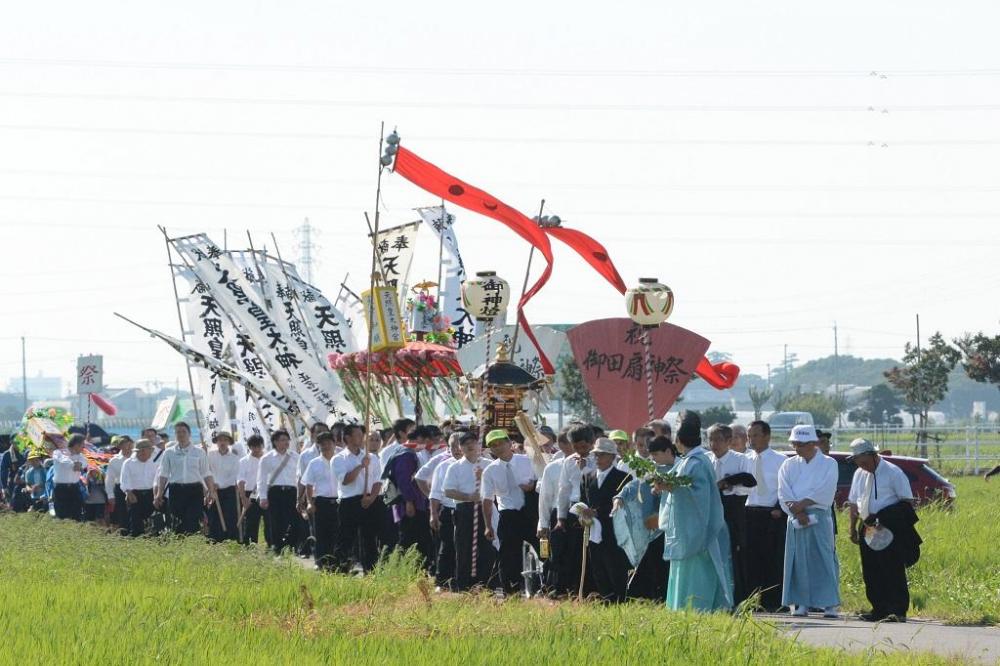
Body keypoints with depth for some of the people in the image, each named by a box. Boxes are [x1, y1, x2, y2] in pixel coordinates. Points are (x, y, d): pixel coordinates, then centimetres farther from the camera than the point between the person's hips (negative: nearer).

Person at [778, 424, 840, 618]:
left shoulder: (828, 464, 4)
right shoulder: (789, 465, 12)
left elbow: (824, 492, -8)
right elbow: (784, 493, 1)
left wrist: (801, 504, -14)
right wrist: (798, 512, -13)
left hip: (819, 517, -3)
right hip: (796, 519, 3)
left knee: (823, 559, -7)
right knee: (798, 560, 1)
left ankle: (830, 604, -7)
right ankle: (801, 603, 4)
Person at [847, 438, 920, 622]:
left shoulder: (893, 473, -7)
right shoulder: (859, 474, 13)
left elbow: (907, 501, -8)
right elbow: (854, 503, 20)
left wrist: (887, 521, -17)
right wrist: (853, 528, 14)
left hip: (890, 531, -7)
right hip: (868, 530, 7)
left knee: (893, 571, -9)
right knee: (870, 572, 9)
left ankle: (898, 611, -9)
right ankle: (879, 610, 17)